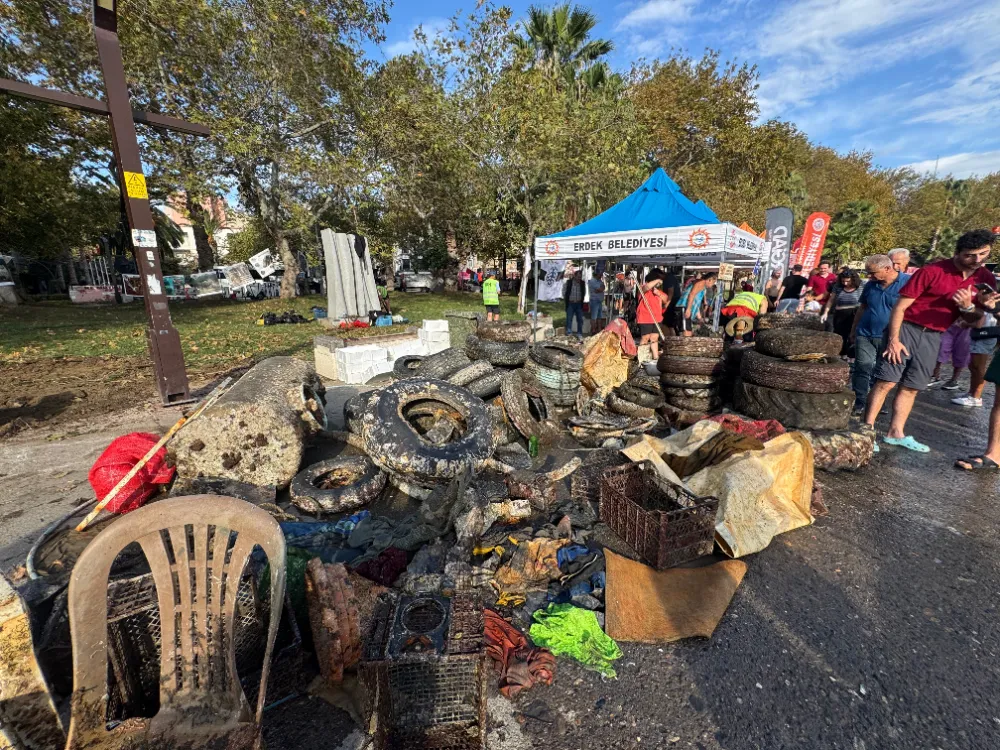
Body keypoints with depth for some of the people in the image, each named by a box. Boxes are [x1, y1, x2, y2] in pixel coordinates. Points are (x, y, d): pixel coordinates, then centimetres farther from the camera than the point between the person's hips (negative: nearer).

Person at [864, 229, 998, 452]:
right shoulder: (932, 271, -12)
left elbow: (974, 320, 11)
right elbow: (900, 307, -11)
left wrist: (968, 307, -12)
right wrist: (893, 339, -16)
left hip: (933, 336, 6)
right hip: (906, 328, -6)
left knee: (911, 387, 9)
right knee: (886, 381, -11)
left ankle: (895, 433, 17)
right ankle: (867, 430, -6)